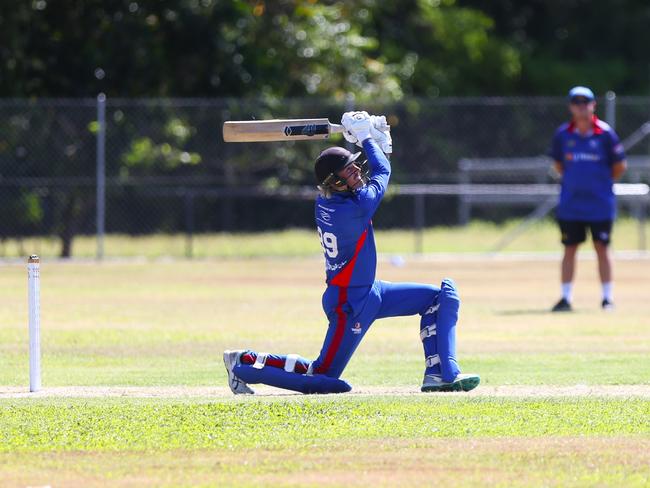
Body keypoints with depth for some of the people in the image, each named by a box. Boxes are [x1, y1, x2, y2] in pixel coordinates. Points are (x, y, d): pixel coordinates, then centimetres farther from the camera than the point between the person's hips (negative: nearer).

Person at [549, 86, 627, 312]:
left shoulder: (605, 133, -6)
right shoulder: (563, 134, 1)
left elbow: (619, 166, 2)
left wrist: (601, 182, 4)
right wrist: (573, 181, 7)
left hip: (600, 203, -2)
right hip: (570, 204, 2)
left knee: (602, 247, 2)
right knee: (569, 248, 4)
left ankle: (607, 298, 10)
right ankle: (565, 298, 9)